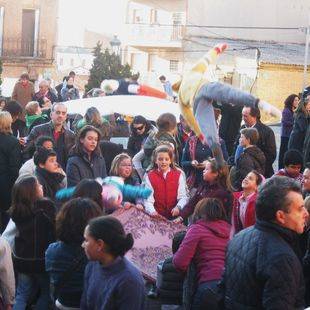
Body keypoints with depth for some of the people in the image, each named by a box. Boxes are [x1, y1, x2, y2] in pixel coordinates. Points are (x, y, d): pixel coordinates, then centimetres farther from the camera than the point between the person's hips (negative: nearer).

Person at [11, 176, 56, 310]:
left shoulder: (17, 210, -5)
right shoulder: (45, 206, -20)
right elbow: (55, 229, -17)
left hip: (21, 259, 4)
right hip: (42, 260, -4)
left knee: (22, 294, 16)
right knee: (46, 293, 17)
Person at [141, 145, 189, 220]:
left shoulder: (179, 174, 7)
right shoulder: (149, 176, 5)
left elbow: (183, 196, -1)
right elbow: (148, 199, -5)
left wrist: (178, 207, -22)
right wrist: (152, 211, -25)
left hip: (175, 215, 0)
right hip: (157, 216, 1)